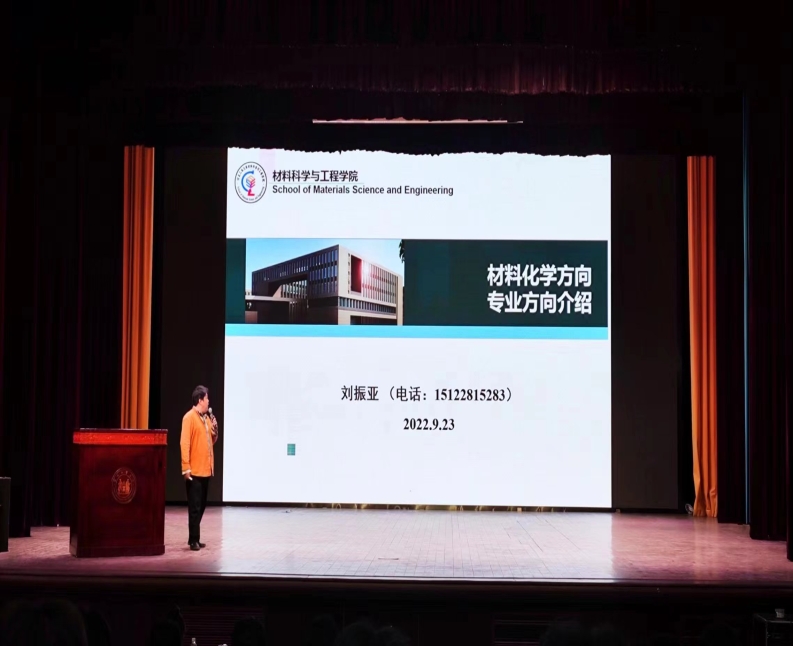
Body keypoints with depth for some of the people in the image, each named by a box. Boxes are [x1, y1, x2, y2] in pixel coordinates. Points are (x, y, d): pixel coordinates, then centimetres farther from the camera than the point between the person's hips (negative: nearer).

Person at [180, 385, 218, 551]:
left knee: (201, 506, 11)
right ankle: (193, 540, -1)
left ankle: (195, 538, 18)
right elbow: (185, 443, -16)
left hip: (206, 470, 8)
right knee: (194, 506, -6)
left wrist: (215, 431, 1)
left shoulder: (207, 418, 14)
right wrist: (186, 468, -20)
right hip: (194, 471, -8)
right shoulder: (189, 417, -10)